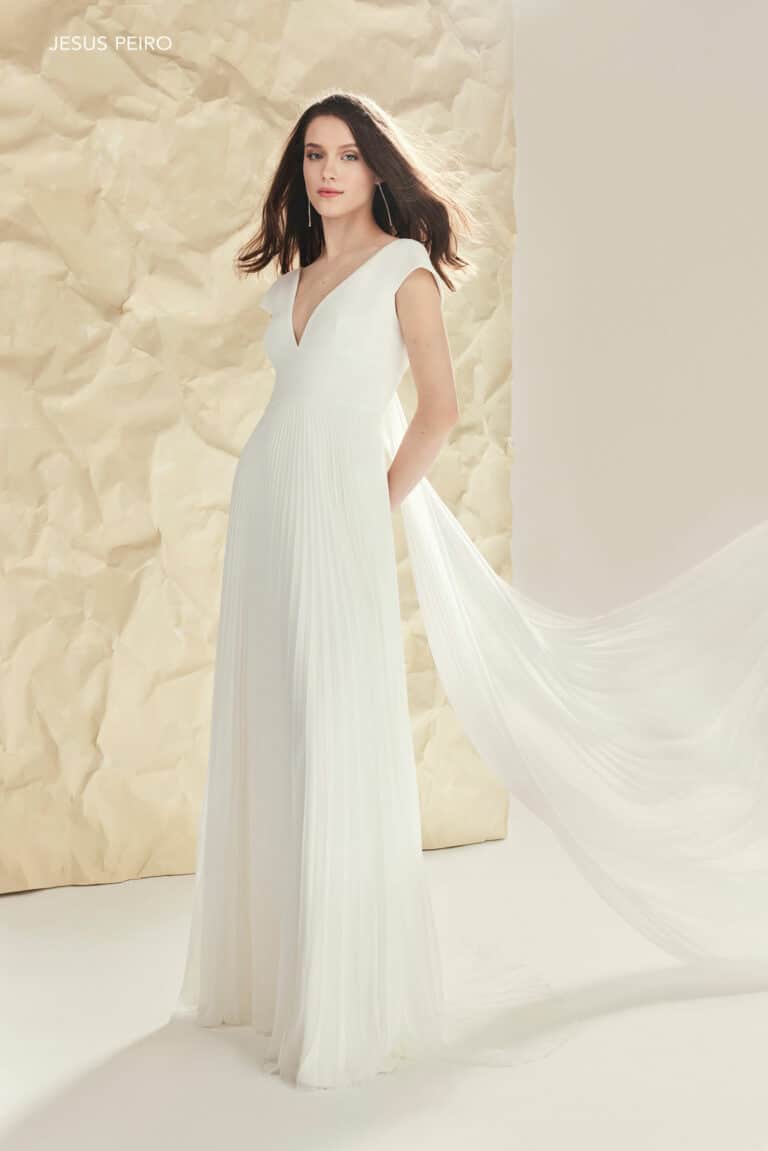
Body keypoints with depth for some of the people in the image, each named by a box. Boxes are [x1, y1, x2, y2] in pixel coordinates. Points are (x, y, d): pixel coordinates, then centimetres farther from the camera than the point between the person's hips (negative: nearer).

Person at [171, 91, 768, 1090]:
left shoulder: (402, 266, -1)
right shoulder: (295, 277, 18)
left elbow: (439, 409, -7)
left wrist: (379, 507, -7)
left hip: (343, 518, -7)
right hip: (265, 513, 7)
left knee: (341, 752, -6)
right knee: (266, 743, 10)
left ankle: (352, 1001, 4)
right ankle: (268, 963, 24)